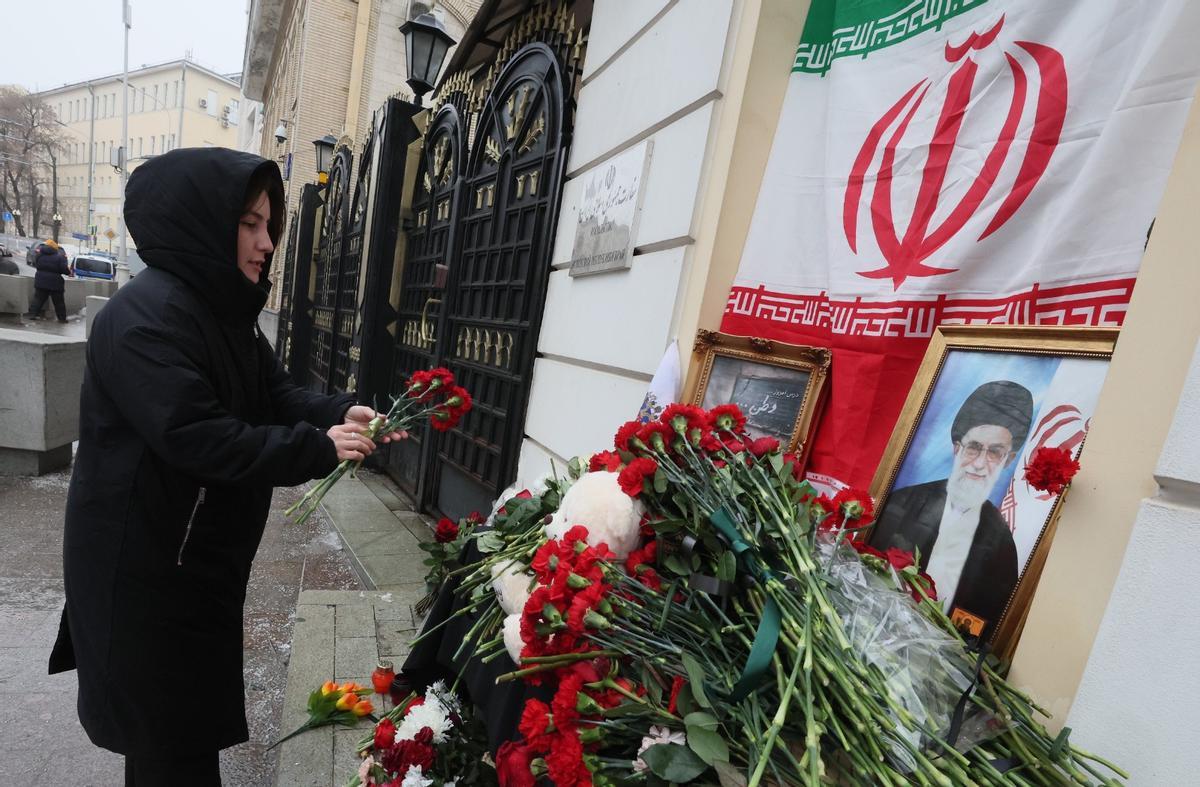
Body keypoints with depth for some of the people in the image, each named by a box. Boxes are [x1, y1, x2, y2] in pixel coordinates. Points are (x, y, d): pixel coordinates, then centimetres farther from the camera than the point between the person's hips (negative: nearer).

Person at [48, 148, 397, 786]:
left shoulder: (225, 311, 6)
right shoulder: (147, 316, -24)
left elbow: (276, 394, 4)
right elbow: (198, 439, -31)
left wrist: (340, 413, -14)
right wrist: (319, 448, -27)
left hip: (199, 554, 9)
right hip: (144, 562, -9)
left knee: (190, 699, 25)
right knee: (167, 720, 10)